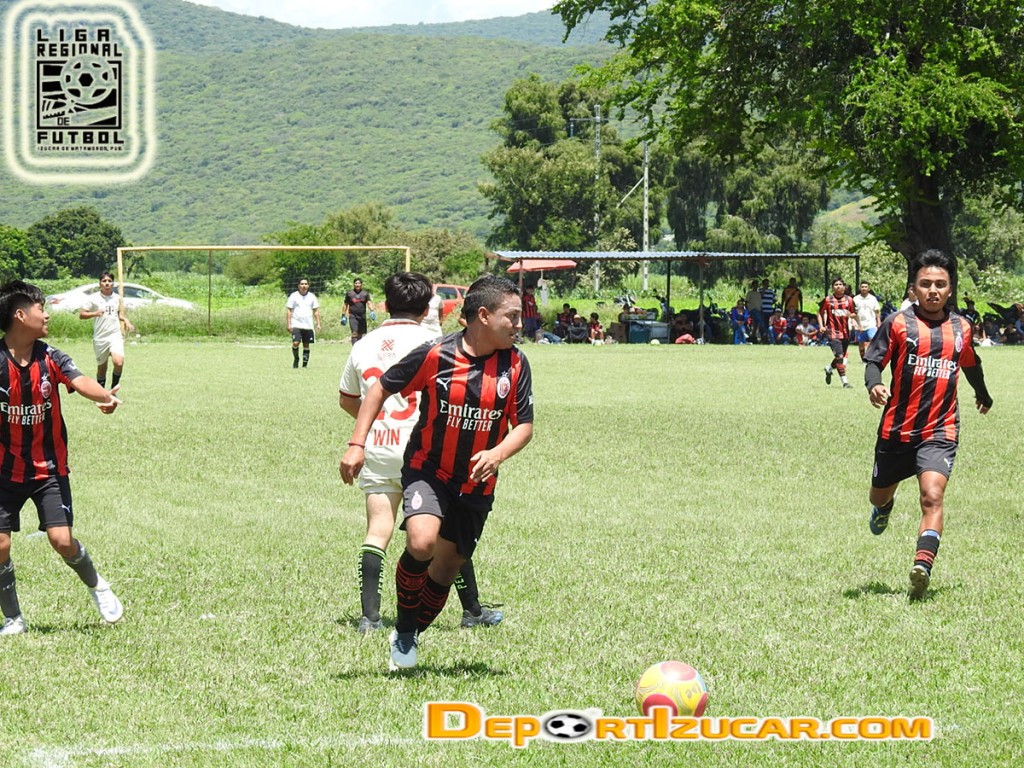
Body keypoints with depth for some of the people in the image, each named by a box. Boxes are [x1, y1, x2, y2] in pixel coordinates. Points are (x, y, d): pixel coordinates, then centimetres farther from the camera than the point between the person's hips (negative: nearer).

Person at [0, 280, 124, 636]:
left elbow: (79, 382, -25)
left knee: (62, 540, -10)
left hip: (49, 469, 0)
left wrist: (104, 396, -44)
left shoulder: (51, 359, -7)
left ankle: (98, 586, 19)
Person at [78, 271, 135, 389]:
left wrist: (126, 321, 7)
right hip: (100, 337, -1)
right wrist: (95, 313, -20)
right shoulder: (94, 298, -2)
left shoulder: (117, 298, 9)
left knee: (118, 362, -21)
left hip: (115, 335, 1)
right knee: (101, 367, 8)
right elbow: (81, 315, -4)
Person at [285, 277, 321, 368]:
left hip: (308, 325, 3)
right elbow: (289, 310, 1)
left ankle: (305, 364, 12)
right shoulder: (294, 296, 1)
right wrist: (289, 324, -7)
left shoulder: (311, 296, 9)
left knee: (306, 345, 4)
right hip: (296, 324, -3)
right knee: (295, 343, -16)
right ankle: (296, 359, 8)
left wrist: (318, 324, 5)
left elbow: (316, 311, 13)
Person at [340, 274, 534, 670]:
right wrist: (357, 444, -9)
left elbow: (524, 425, -1)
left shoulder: (515, 364, -6)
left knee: (445, 569, 10)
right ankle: (404, 628, -3)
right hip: (428, 470, -4)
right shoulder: (435, 355, -15)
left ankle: (407, 638, 35)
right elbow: (381, 388, -3)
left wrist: (498, 453, -22)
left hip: (476, 485, 4)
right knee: (421, 542, -28)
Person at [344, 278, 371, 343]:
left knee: (361, 334, 6)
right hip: (353, 316, -2)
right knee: (354, 333, -15)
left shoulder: (365, 293, 8)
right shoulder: (349, 293, 6)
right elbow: (346, 305, 11)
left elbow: (369, 303, 1)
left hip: (362, 316, 2)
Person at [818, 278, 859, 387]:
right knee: (839, 356, -15)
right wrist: (821, 326, -5)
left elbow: (854, 314, 13)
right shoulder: (828, 300, -2)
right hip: (833, 332, -4)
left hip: (845, 332, 4)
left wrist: (851, 315, -10)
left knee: (841, 357, 13)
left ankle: (829, 368, 44)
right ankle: (845, 381, -10)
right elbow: (820, 313, 7)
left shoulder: (849, 300, 5)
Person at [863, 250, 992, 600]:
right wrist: (874, 385, -29)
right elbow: (874, 361, -6)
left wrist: (982, 394, 44)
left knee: (932, 496, -22)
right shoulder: (898, 323, -4)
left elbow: (970, 364, 26)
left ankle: (922, 568, -32)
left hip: (940, 431, 0)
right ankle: (884, 506, 57)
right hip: (897, 429, 0)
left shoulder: (961, 328, 7)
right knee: (879, 496, 18)